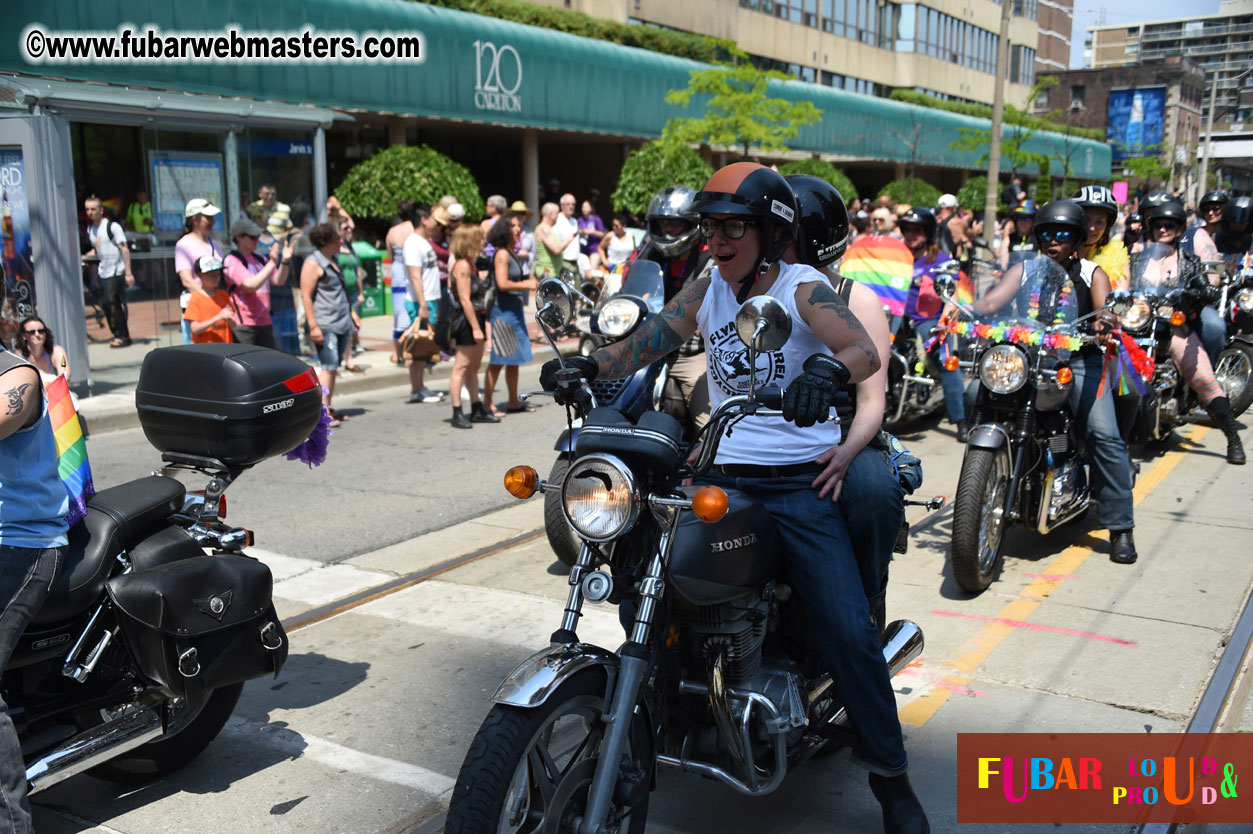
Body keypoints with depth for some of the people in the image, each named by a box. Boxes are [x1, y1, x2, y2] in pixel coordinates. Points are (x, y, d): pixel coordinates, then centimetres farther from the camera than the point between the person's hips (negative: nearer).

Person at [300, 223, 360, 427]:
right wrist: (313, 326, -20)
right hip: (325, 325, -9)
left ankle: (328, 408, 15)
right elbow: (306, 296, -15)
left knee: (333, 366, 10)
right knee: (328, 366, -15)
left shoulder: (333, 261, 18)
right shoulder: (313, 263, -10)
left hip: (341, 323, 9)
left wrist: (352, 313, 28)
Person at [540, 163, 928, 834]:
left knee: (848, 631, -12)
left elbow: (865, 350, -22)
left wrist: (827, 367, -46)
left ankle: (891, 779, 7)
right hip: (720, 474, 4)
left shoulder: (803, 288, -5)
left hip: (800, 482, -4)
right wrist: (590, 366, -15)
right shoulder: (707, 289, 9)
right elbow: (642, 344, 6)